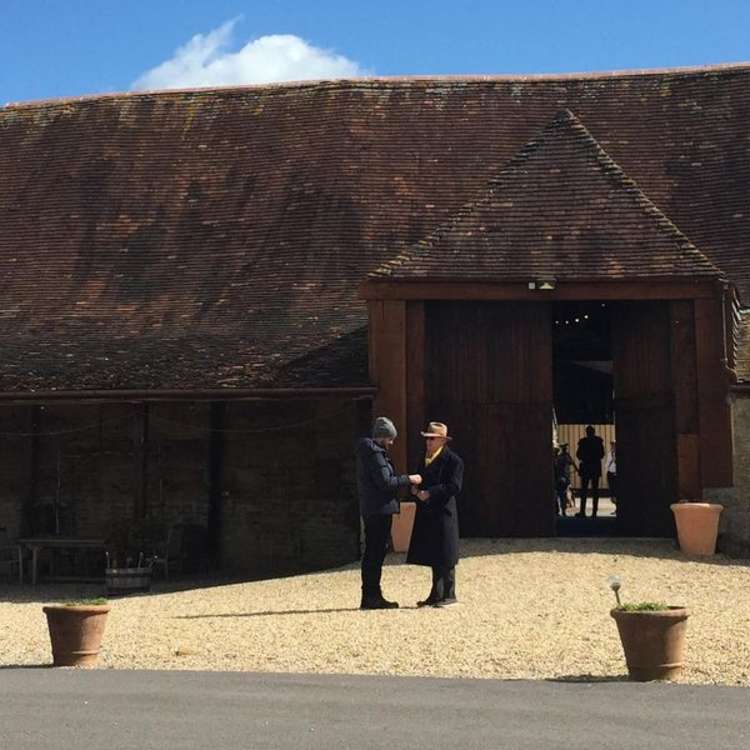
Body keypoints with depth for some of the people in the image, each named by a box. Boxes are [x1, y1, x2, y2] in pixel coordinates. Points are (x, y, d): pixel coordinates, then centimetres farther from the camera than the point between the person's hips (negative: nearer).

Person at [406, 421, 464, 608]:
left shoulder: (453, 460, -9)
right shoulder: (425, 458, 16)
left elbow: (454, 487, -16)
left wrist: (429, 493, -20)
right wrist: (416, 489, 2)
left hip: (443, 513, -8)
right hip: (427, 514, 8)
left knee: (445, 558, -3)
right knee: (433, 557, 12)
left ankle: (449, 595, 5)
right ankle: (436, 595, 18)